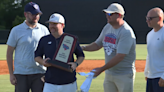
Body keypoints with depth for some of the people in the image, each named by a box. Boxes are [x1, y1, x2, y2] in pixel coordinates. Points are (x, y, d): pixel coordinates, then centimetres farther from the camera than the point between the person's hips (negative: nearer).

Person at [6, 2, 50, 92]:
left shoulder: (44, 30, 6)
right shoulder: (16, 30, -1)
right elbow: (9, 53, 1)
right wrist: (11, 74, -4)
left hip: (39, 73, 2)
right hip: (21, 74, -2)